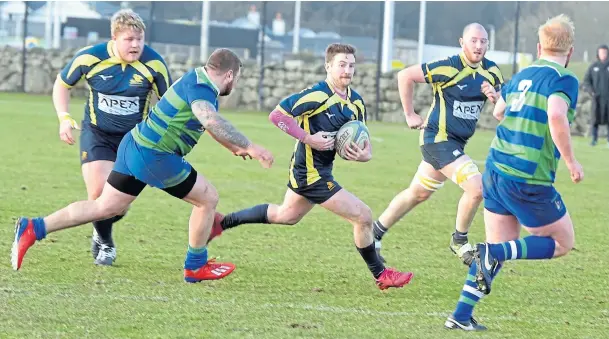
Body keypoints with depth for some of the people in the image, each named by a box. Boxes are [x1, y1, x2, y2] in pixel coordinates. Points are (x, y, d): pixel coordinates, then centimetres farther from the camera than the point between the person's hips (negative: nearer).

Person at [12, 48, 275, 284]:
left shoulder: (199, 80, 14)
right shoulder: (199, 88, -18)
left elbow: (211, 123, 32)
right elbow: (212, 121, -38)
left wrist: (235, 147, 34)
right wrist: (249, 146, -36)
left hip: (135, 146, 10)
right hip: (153, 156, -10)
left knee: (104, 207, 12)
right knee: (208, 199, 5)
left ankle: (33, 228, 6)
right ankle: (196, 267, 18)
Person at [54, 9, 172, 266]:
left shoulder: (153, 64, -16)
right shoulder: (90, 57, -16)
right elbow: (62, 83, 3)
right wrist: (64, 118, -11)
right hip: (97, 134, -1)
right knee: (99, 193, -17)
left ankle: (101, 234, 31)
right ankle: (105, 243, 13)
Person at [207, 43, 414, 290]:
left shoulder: (356, 103, 4)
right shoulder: (318, 95, -21)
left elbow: (362, 141, 11)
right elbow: (277, 114, -22)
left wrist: (364, 154, -13)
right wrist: (308, 138, -26)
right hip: (311, 172, -10)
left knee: (286, 215, 30)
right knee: (363, 216, -9)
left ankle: (223, 222, 42)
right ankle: (380, 275, 7)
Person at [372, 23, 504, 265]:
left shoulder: (491, 71, 3)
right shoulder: (449, 68, -18)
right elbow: (405, 76, -12)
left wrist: (495, 97, -15)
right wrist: (410, 115, -7)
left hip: (455, 143, 8)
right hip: (438, 139, -8)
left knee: (417, 194, 19)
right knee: (476, 188, -19)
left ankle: (374, 235, 33)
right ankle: (459, 241, 1)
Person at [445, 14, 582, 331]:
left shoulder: (521, 76, 13)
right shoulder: (564, 79, -10)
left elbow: (498, 112, 29)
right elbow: (556, 116, -28)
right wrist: (571, 162, -18)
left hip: (496, 169, 7)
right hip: (529, 180, -7)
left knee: (499, 248, 17)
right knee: (562, 243, 9)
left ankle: (461, 315, 10)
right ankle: (494, 253, -12)